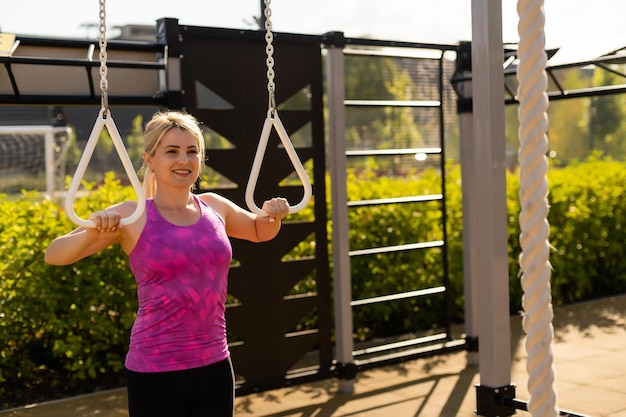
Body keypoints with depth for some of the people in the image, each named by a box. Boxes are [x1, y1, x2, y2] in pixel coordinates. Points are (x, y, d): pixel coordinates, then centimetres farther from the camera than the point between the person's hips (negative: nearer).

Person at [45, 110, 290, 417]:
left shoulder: (215, 207, 4)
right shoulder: (132, 216, -8)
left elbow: (260, 231, 23)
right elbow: (54, 255, -10)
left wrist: (274, 216, 3)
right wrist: (92, 232, -28)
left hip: (215, 366, 4)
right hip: (155, 372, -4)